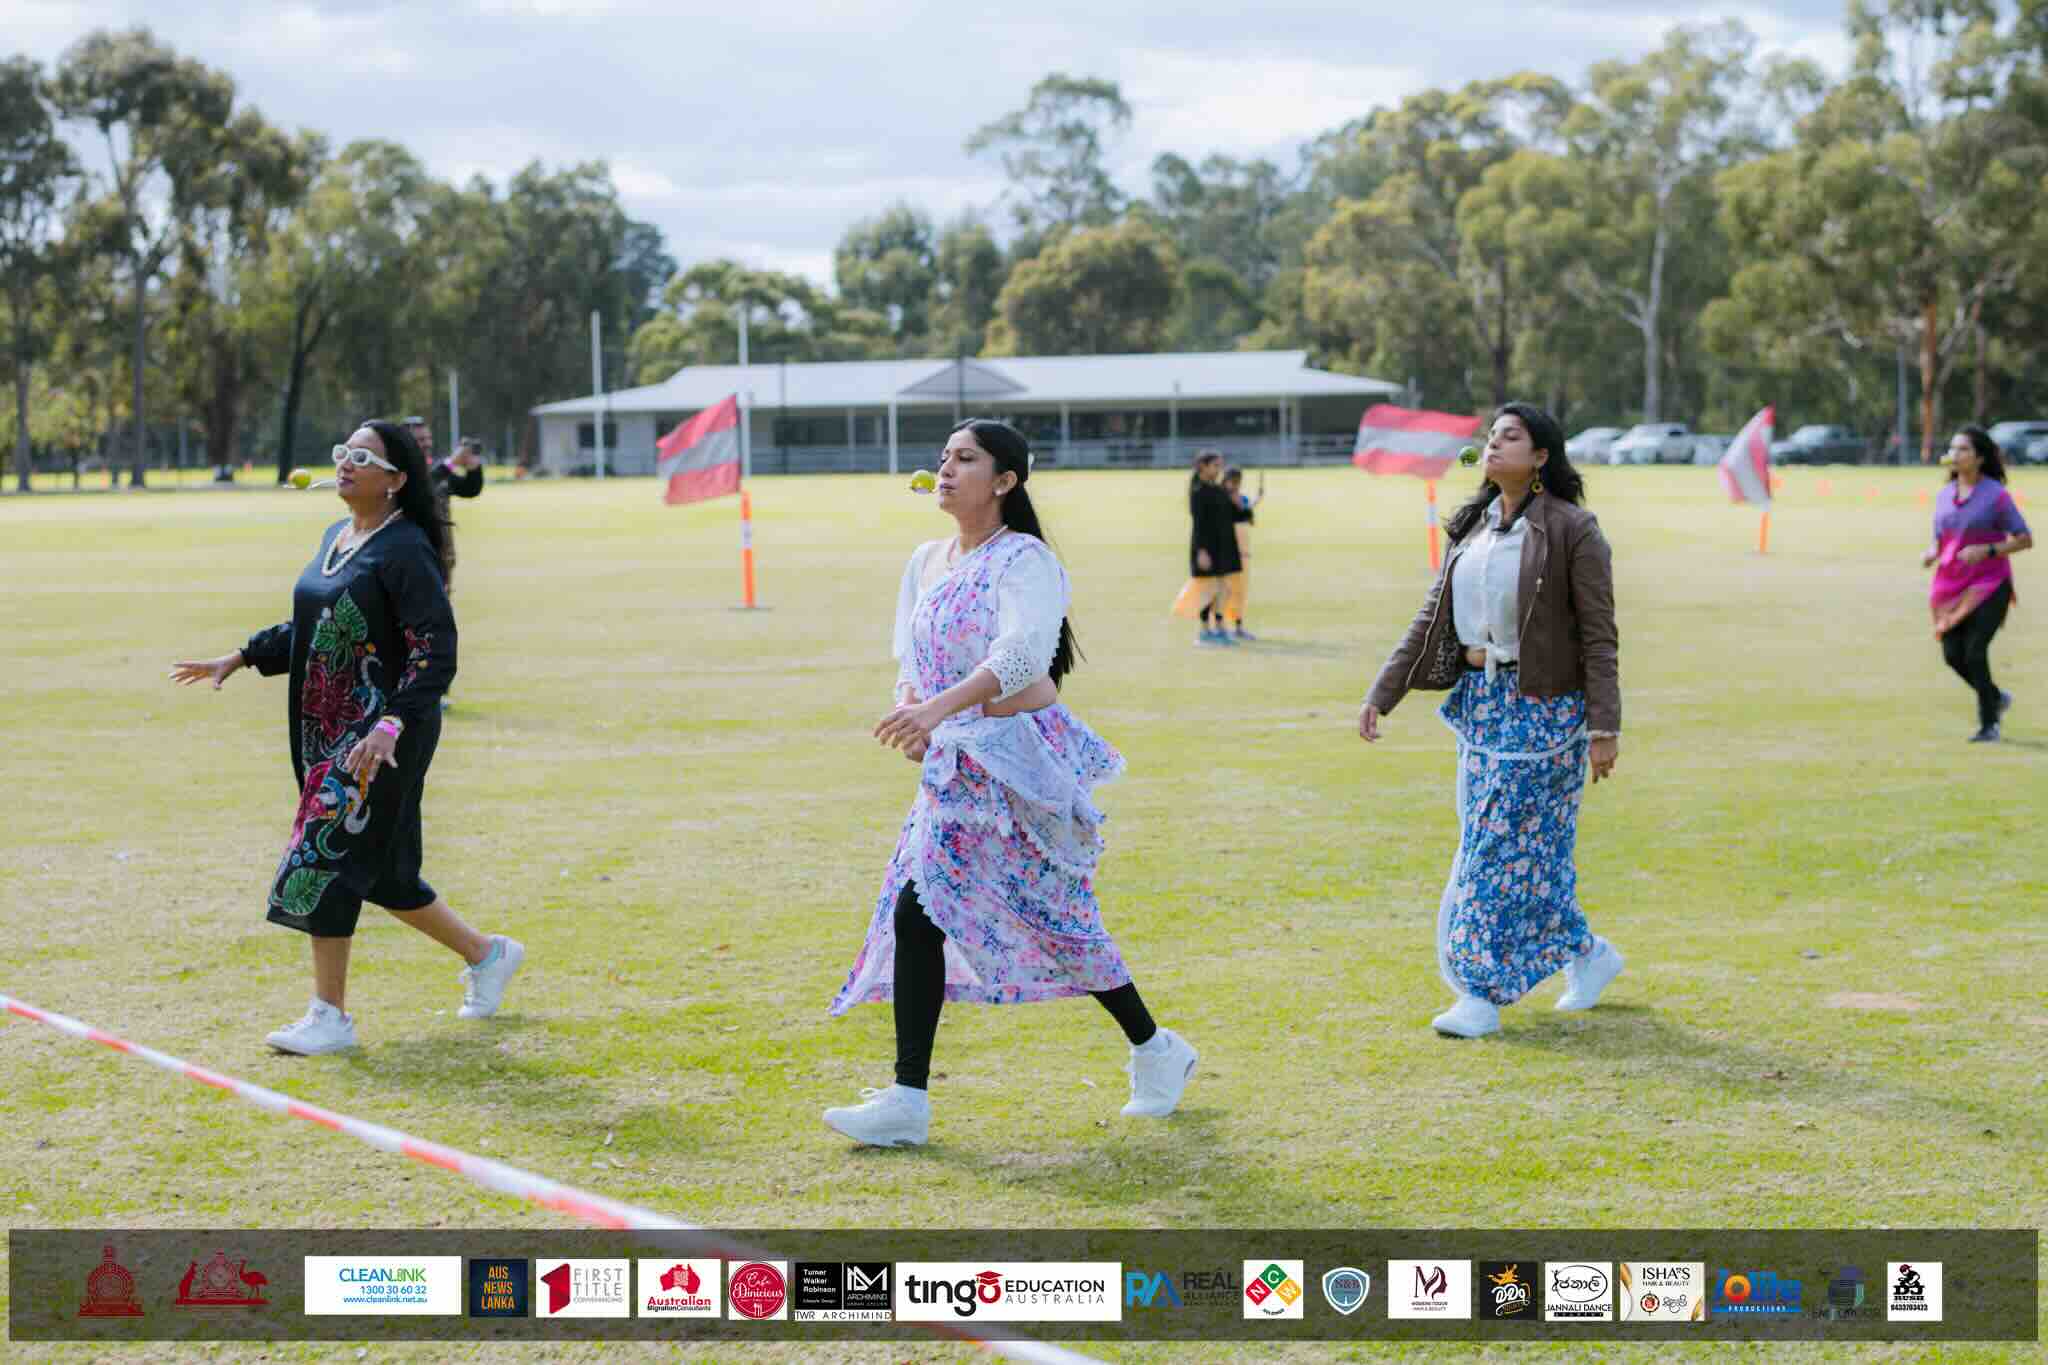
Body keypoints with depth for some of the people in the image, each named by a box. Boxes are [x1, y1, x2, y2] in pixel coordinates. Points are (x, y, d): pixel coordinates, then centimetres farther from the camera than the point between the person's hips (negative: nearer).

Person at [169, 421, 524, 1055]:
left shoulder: (405, 551, -15)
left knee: (325, 858, -7)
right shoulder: (336, 538, 12)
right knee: (380, 871, 14)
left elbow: (436, 653, -20)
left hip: (378, 738, -9)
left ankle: (330, 1016, 2)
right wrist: (239, 659, 19)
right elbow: (307, 628, 25)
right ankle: (486, 954, 31)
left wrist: (391, 726, -30)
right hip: (329, 733, 9)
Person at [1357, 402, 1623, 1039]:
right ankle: (1587, 953, 31)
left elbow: (1598, 635, -11)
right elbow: (1431, 619, 9)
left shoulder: (1572, 530, -11)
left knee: (1508, 844, -6)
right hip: (1480, 699, 7)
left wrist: (1604, 727, -15)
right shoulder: (1473, 526, 9)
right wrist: (1381, 694, 3)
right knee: (1528, 846, 13)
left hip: (1542, 707, -7)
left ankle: (1483, 993, 0)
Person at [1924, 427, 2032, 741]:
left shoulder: (1996, 494, -9)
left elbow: (2025, 539, -7)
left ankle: (1989, 724, 4)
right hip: (1952, 585, 6)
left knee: (1975, 653, -13)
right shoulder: (1944, 495, 8)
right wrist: (1931, 553, -5)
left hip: (1989, 584, -5)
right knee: (1953, 655, 0)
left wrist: (1987, 550, -21)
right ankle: (1995, 697, 29)